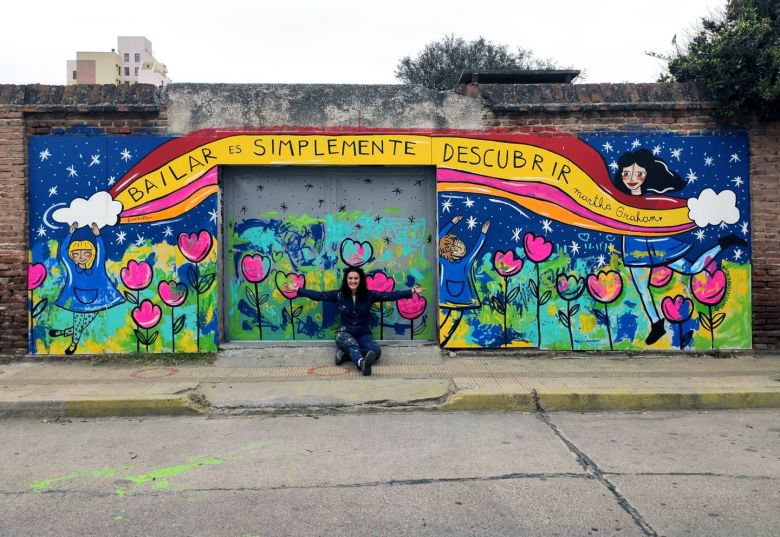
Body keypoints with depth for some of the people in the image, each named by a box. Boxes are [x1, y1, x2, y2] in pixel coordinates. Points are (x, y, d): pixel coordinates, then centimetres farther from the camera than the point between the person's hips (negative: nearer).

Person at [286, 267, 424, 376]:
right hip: (345, 333, -2)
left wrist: (411, 291, -11)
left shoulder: (369, 295, -1)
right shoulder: (338, 295, -1)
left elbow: (390, 295, -5)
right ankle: (362, 362, -67)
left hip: (363, 334, 2)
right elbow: (318, 295, -1)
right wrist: (298, 290, -6)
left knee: (376, 351, -28)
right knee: (353, 344, -37)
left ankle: (345, 352, -23)